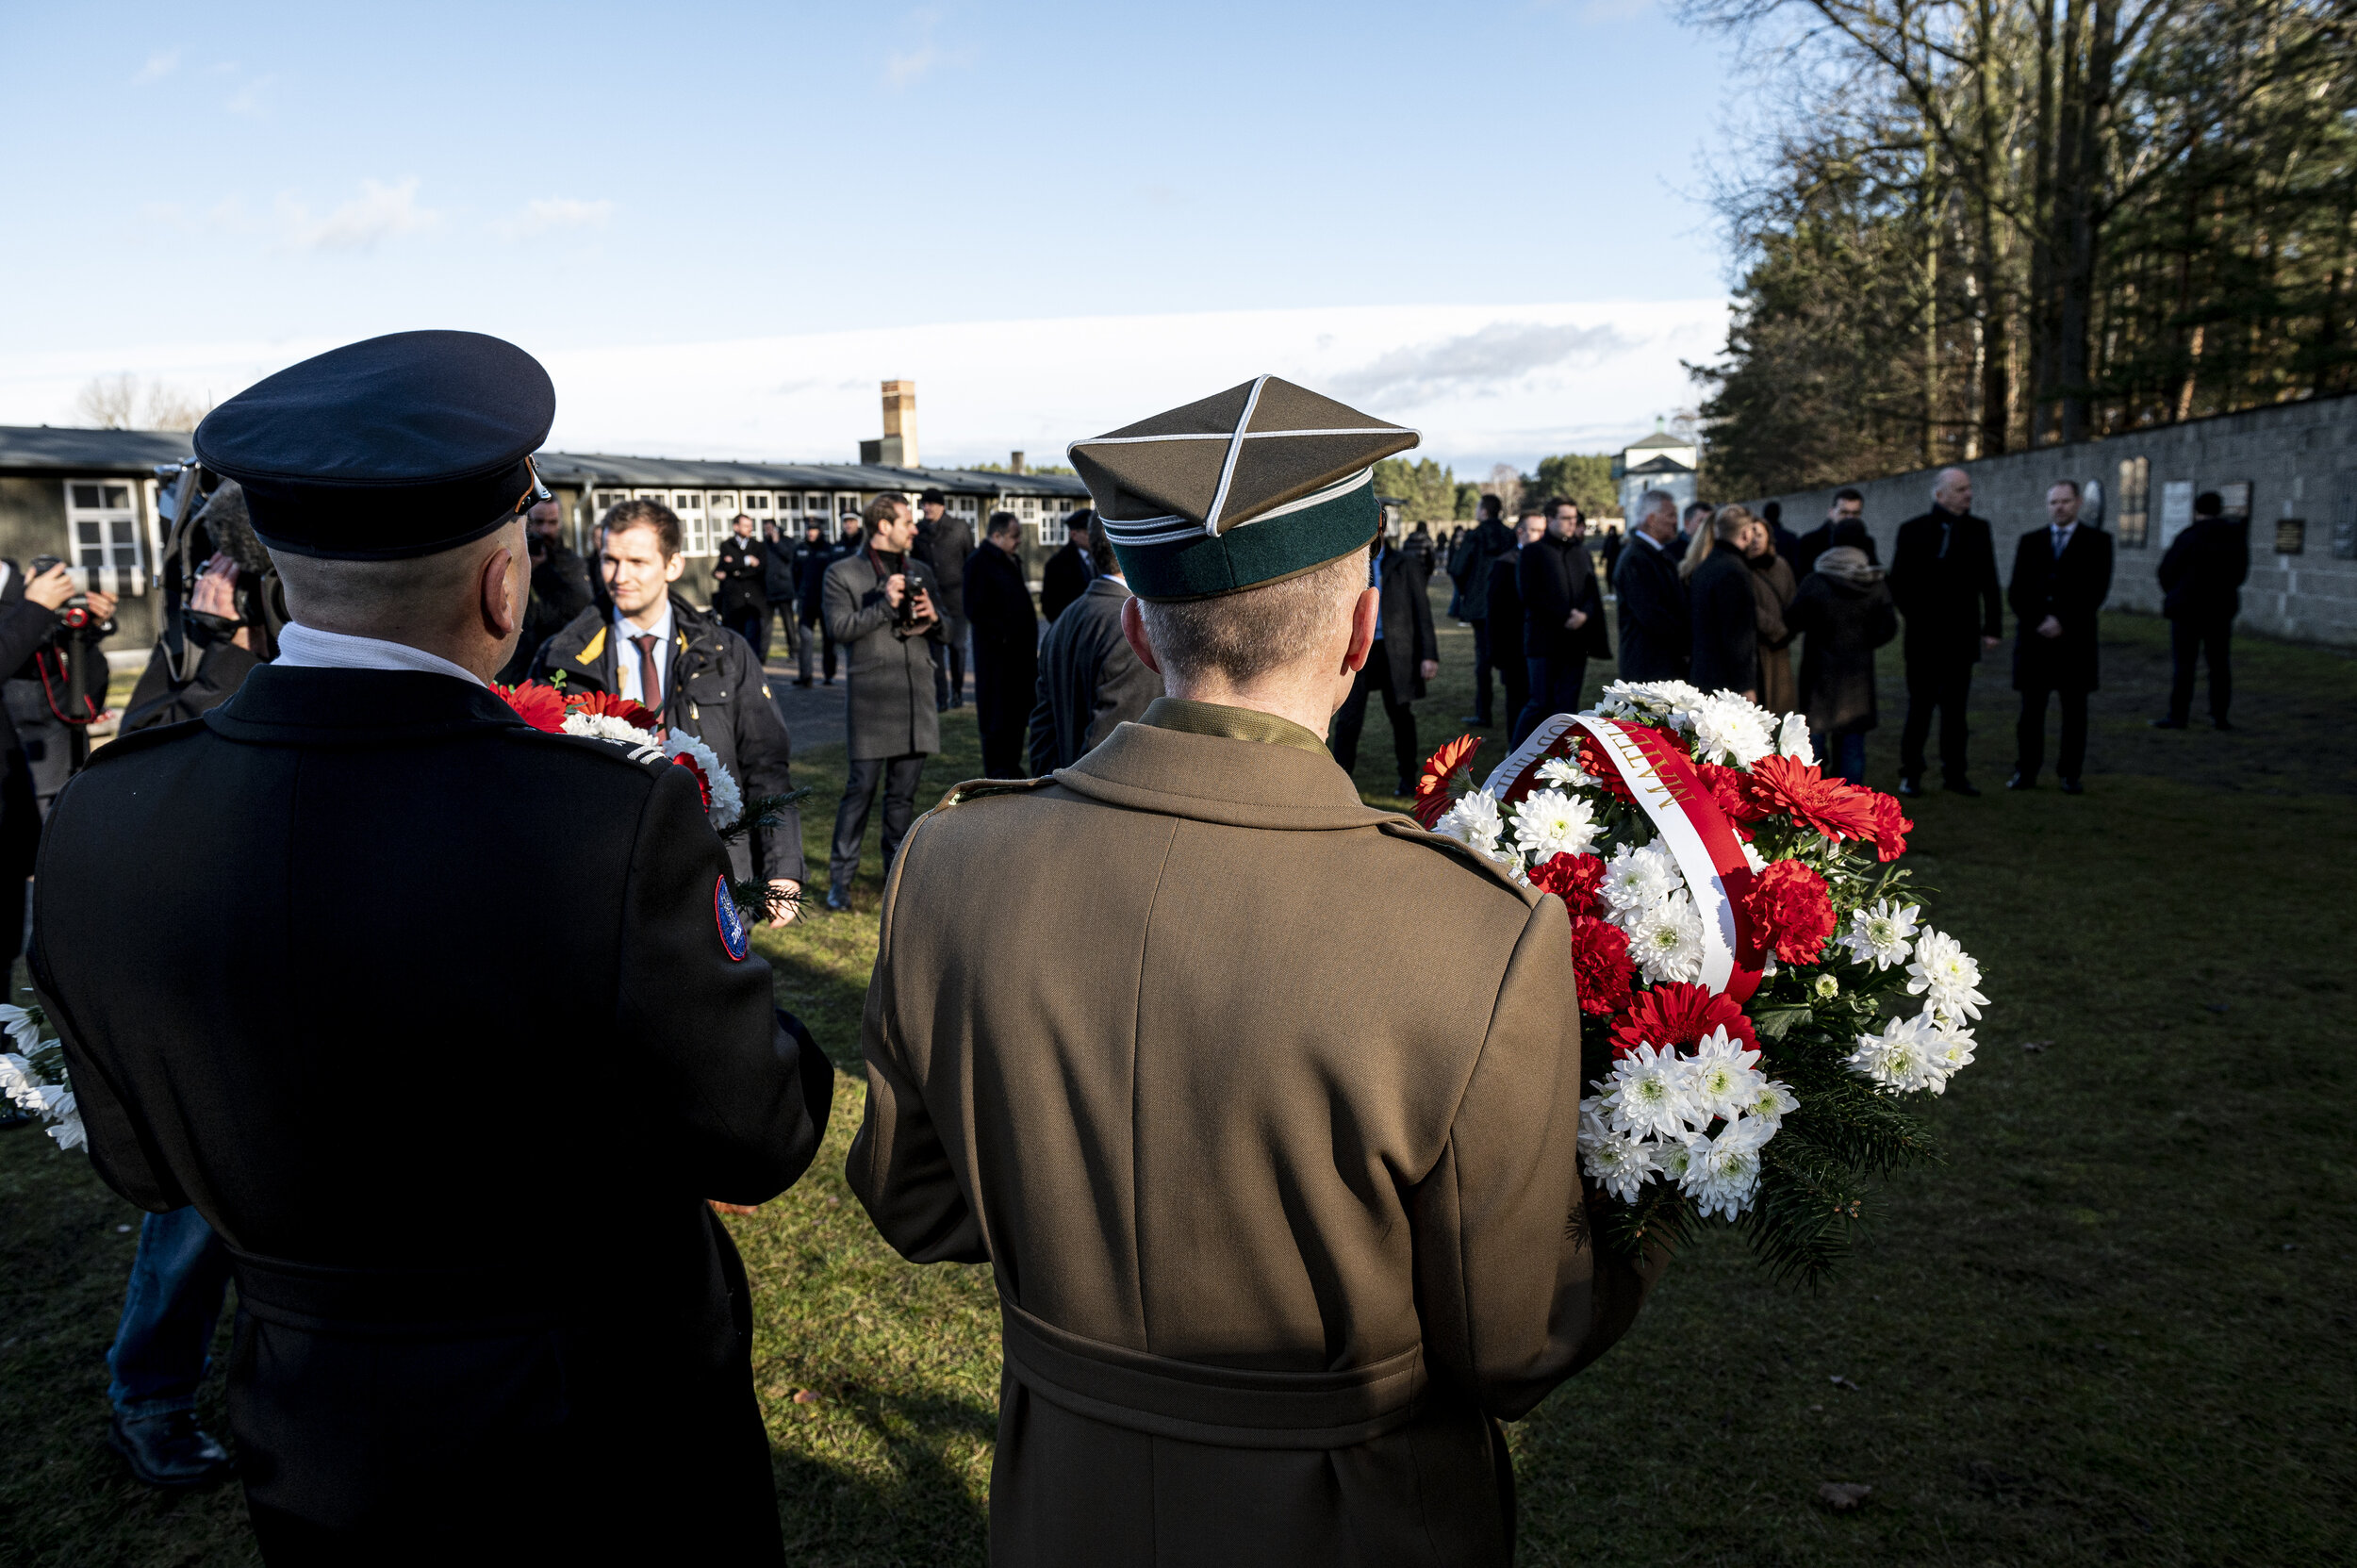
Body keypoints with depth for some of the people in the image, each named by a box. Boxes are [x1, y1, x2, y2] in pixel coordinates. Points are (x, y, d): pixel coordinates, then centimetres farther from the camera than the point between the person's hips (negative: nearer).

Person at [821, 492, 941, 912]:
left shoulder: (921, 572, 16)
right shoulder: (843, 573, 1)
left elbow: (944, 631, 18)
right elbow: (839, 626, -12)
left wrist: (932, 618, -4)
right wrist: (885, 605, -18)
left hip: (917, 697, 5)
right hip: (871, 698, -5)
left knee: (904, 791, 10)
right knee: (861, 788, -5)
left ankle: (898, 871, 20)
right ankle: (840, 877, 6)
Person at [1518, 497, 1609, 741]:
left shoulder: (1580, 551, 15)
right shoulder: (1533, 551, -1)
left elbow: (1593, 591, 12)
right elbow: (1530, 595, -8)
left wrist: (1584, 614, -9)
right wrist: (1563, 617, -13)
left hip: (1576, 639, 5)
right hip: (1545, 638, -5)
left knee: (1568, 705, 4)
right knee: (1540, 703, -6)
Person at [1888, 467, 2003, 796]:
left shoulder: (1978, 529, 8)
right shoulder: (1913, 530, -1)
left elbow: (1989, 583, 10)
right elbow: (1898, 583, -1)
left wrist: (1992, 627, 4)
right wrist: (1914, 619, -8)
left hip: (1962, 636, 3)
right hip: (1923, 637, -3)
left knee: (1956, 709, 8)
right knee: (1919, 707, 1)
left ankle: (1954, 772, 14)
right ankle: (1910, 774, 9)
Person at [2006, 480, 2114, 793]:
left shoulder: (2097, 540, 4)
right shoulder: (2030, 541, 11)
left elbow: (2097, 590, -4)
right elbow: (2016, 590, 7)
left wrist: (2063, 621, -13)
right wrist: (2037, 622, -8)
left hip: (2074, 637, -1)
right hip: (2033, 635, 2)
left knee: (2074, 710, 3)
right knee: (2031, 708, 2)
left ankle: (2070, 774, 8)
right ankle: (2026, 772, 6)